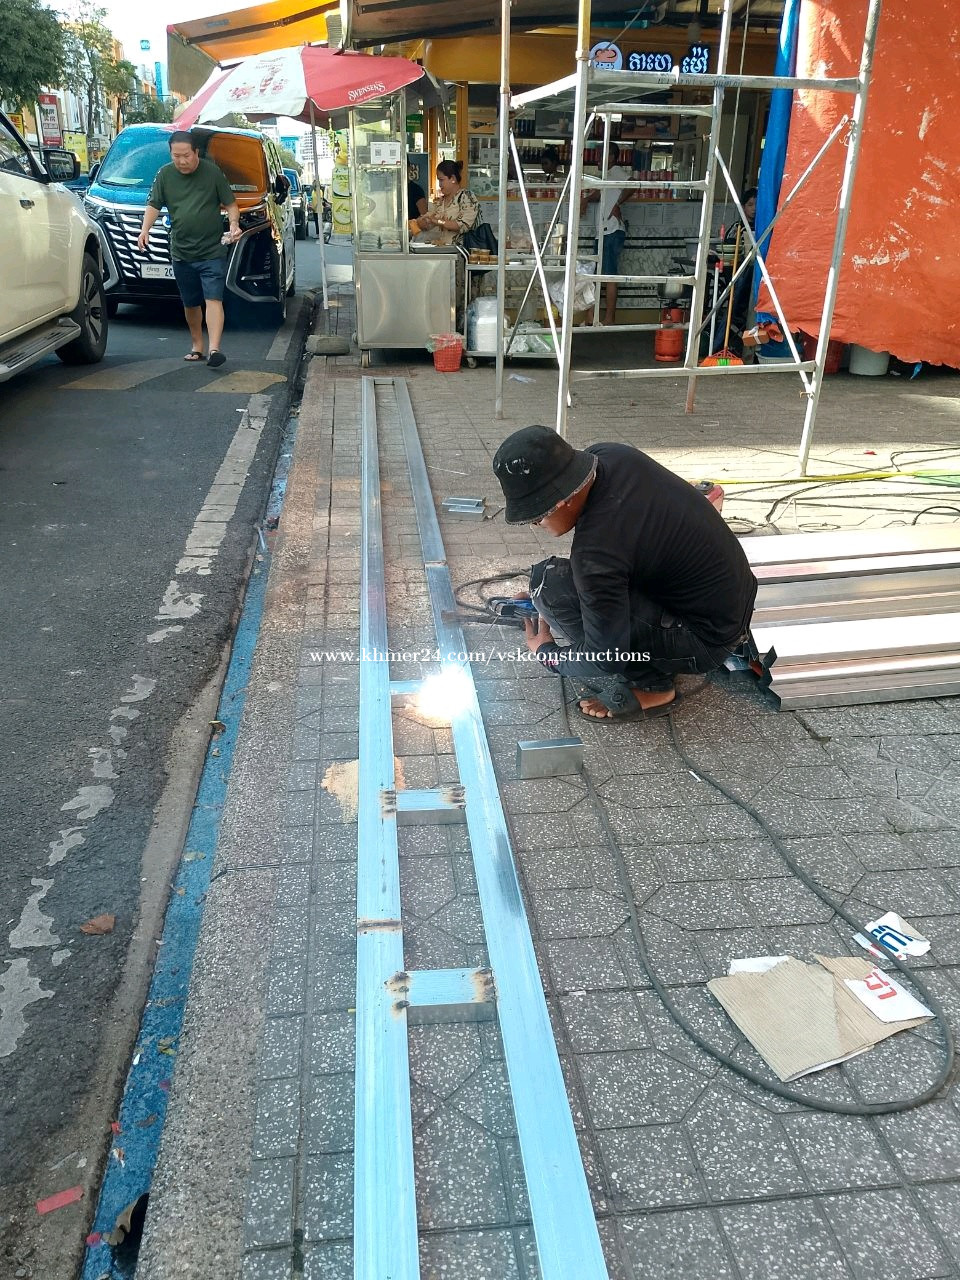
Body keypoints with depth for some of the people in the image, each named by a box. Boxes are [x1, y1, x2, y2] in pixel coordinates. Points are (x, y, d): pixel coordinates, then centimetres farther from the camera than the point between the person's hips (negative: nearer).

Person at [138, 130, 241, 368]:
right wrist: (145, 229, -8)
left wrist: (234, 224, -17)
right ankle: (196, 346, 25)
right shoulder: (165, 175, 7)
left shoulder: (213, 172, 0)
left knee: (213, 299, -15)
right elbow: (154, 205, 9)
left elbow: (230, 203, 3)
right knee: (190, 304, 12)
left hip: (212, 252, -3)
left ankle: (214, 349, -23)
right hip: (181, 253, 4)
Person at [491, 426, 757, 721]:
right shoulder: (610, 455, -9)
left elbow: (604, 659, -22)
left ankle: (646, 686, -4)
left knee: (550, 584, -19)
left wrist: (545, 652, -4)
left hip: (706, 640, -9)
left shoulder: (597, 550, -32)